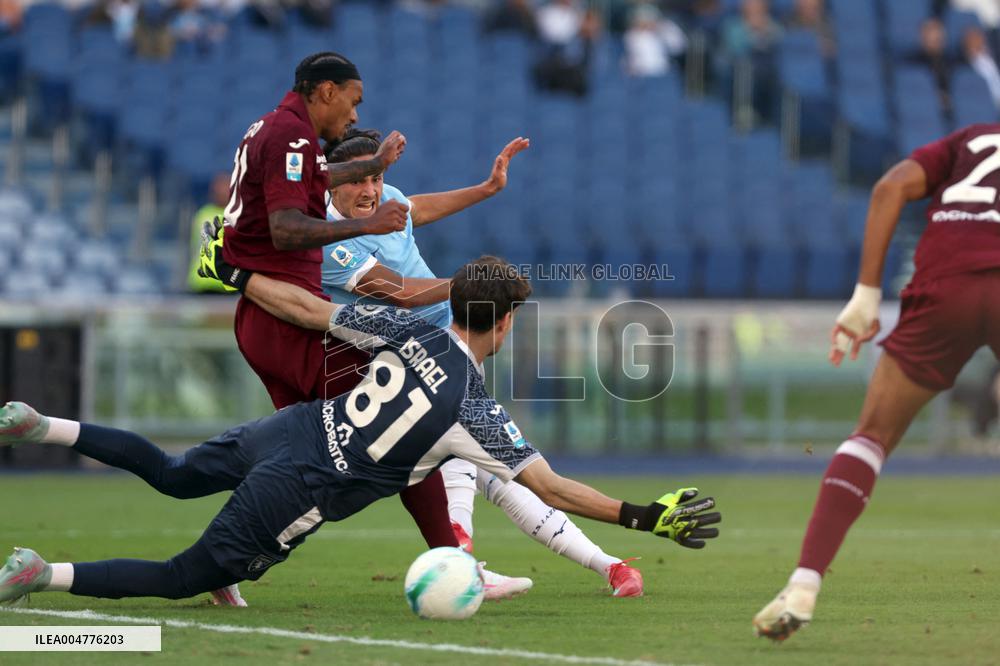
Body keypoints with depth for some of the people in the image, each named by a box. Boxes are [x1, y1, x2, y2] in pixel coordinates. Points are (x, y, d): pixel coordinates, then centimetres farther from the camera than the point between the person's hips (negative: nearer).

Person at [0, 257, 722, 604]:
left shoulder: (407, 329, -1)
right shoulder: (478, 413, -15)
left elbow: (305, 307, 5)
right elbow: (553, 489, -14)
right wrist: (643, 516, -10)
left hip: (289, 429, 6)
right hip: (297, 495, -6)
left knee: (170, 475, 33)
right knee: (184, 580, 8)